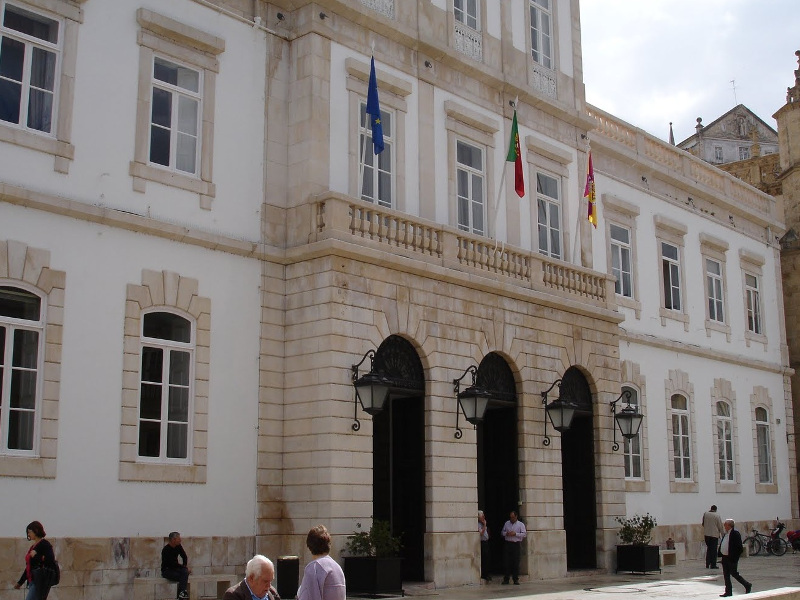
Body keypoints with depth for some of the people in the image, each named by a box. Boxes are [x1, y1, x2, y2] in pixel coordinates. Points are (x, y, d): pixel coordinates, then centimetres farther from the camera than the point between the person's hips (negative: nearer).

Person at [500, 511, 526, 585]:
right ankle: (506, 579, 7)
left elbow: (524, 534, -4)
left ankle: (516, 580, 6)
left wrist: (515, 534, -14)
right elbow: (502, 532, 19)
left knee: (516, 562, -2)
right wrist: (506, 533, -3)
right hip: (507, 544, 3)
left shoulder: (521, 524, 5)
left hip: (516, 545, -3)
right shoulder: (507, 523, 15)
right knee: (506, 562, 0)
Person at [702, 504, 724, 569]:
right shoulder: (717, 515, -10)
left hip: (707, 534, 4)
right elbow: (720, 526, -6)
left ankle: (707, 564, 15)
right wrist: (723, 534, 5)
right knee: (714, 549, 1)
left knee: (708, 549, 14)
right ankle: (713, 565, 1)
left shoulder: (705, 514, 1)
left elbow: (702, 523, 12)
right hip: (714, 534, -4)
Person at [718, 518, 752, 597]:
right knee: (726, 575, 9)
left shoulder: (735, 534, -15)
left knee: (734, 573, -1)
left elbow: (740, 548, -17)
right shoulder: (725, 534, 11)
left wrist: (734, 557, -19)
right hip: (724, 558, 9)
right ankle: (728, 592, 16)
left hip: (731, 559, -8)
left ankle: (747, 585, 18)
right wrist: (720, 554, 8)